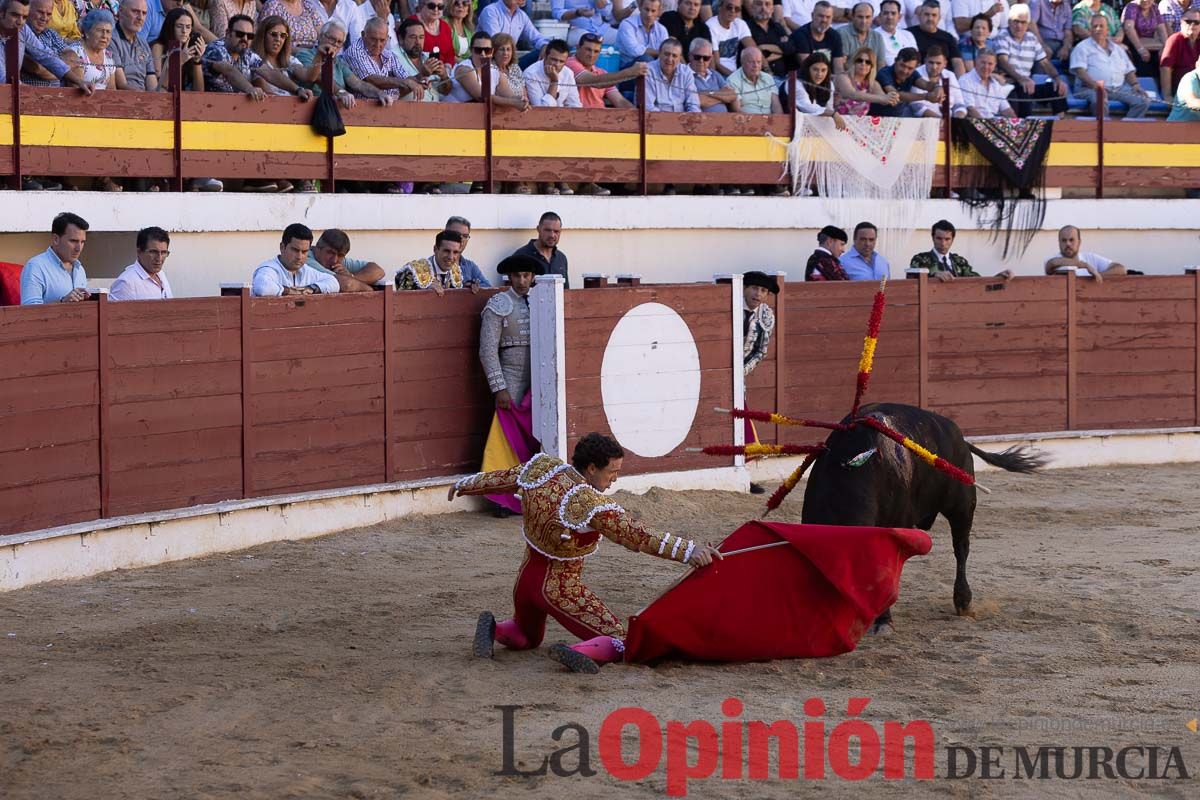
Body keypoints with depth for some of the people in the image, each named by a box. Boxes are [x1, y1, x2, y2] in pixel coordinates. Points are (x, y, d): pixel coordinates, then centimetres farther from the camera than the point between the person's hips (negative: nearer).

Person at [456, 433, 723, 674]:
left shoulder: (541, 467, -7)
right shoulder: (591, 504, -26)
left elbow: (502, 479, 11)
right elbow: (637, 537, -31)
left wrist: (465, 485, 29)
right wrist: (688, 550, -32)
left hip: (526, 577, 7)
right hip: (561, 590, -7)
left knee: (525, 637, 33)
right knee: (619, 643, -4)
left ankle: (493, 628, 2)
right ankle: (580, 653, -32)